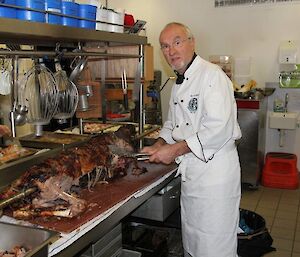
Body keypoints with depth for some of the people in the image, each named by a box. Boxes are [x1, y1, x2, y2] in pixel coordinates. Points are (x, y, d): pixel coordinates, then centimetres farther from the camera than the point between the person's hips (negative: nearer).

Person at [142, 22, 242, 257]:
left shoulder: (212, 75, -16)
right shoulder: (179, 83, 13)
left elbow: (219, 129, -25)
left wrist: (175, 150, -20)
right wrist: (159, 146, 5)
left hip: (215, 170, -9)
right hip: (190, 172, 9)